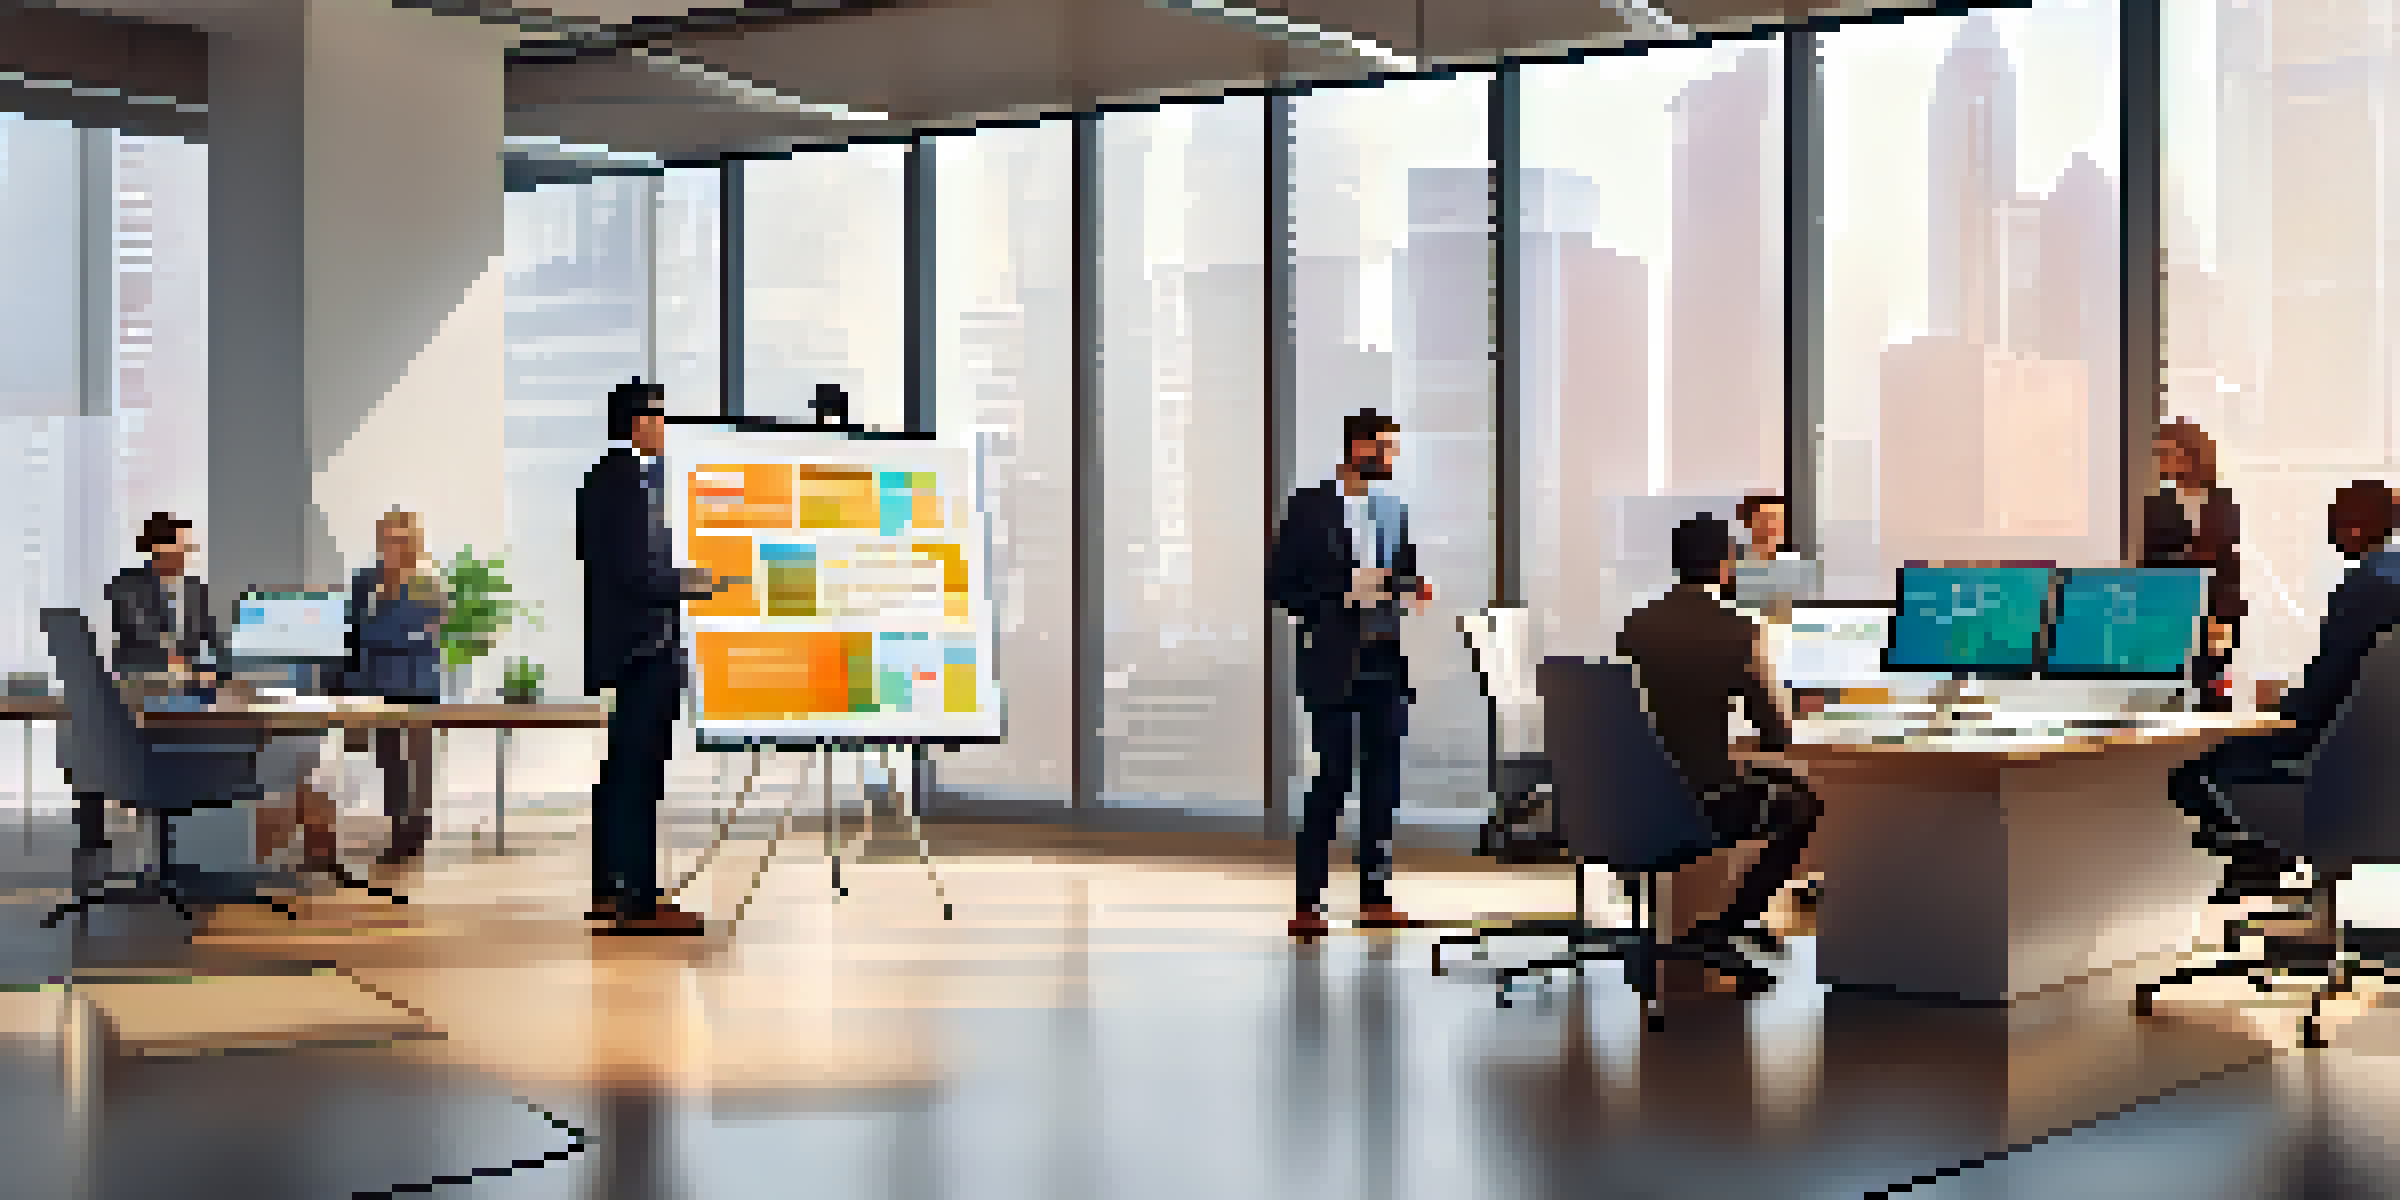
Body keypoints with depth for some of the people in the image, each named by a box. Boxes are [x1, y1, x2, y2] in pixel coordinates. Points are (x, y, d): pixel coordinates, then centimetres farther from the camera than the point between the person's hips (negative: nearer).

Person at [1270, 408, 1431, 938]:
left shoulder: (1394, 508, 12)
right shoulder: (1310, 507, -4)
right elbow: (1279, 585, -6)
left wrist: (1412, 590, -2)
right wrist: (1343, 592, -17)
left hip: (1387, 665, 6)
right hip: (1335, 667, -5)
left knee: (1383, 784, 7)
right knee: (1330, 784, -5)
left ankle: (1375, 899, 13)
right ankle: (1307, 905, 0)